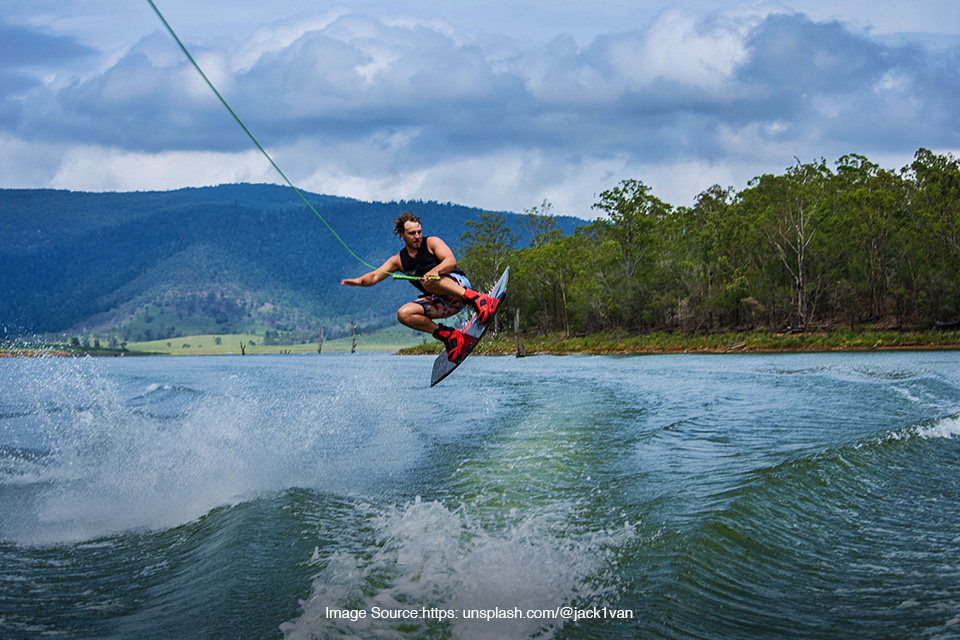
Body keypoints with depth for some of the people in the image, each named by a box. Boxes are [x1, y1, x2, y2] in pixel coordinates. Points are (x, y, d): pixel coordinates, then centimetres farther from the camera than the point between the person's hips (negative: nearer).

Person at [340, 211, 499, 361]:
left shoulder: (431, 242, 0)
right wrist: (360, 281, -20)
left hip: (459, 284, -6)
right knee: (404, 314, -15)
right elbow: (374, 276, 3)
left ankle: (475, 298, -38)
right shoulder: (398, 260, 12)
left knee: (428, 281, -35)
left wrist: (435, 271, -37)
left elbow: (451, 261, -16)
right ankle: (447, 335, -11)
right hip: (440, 302, 6)